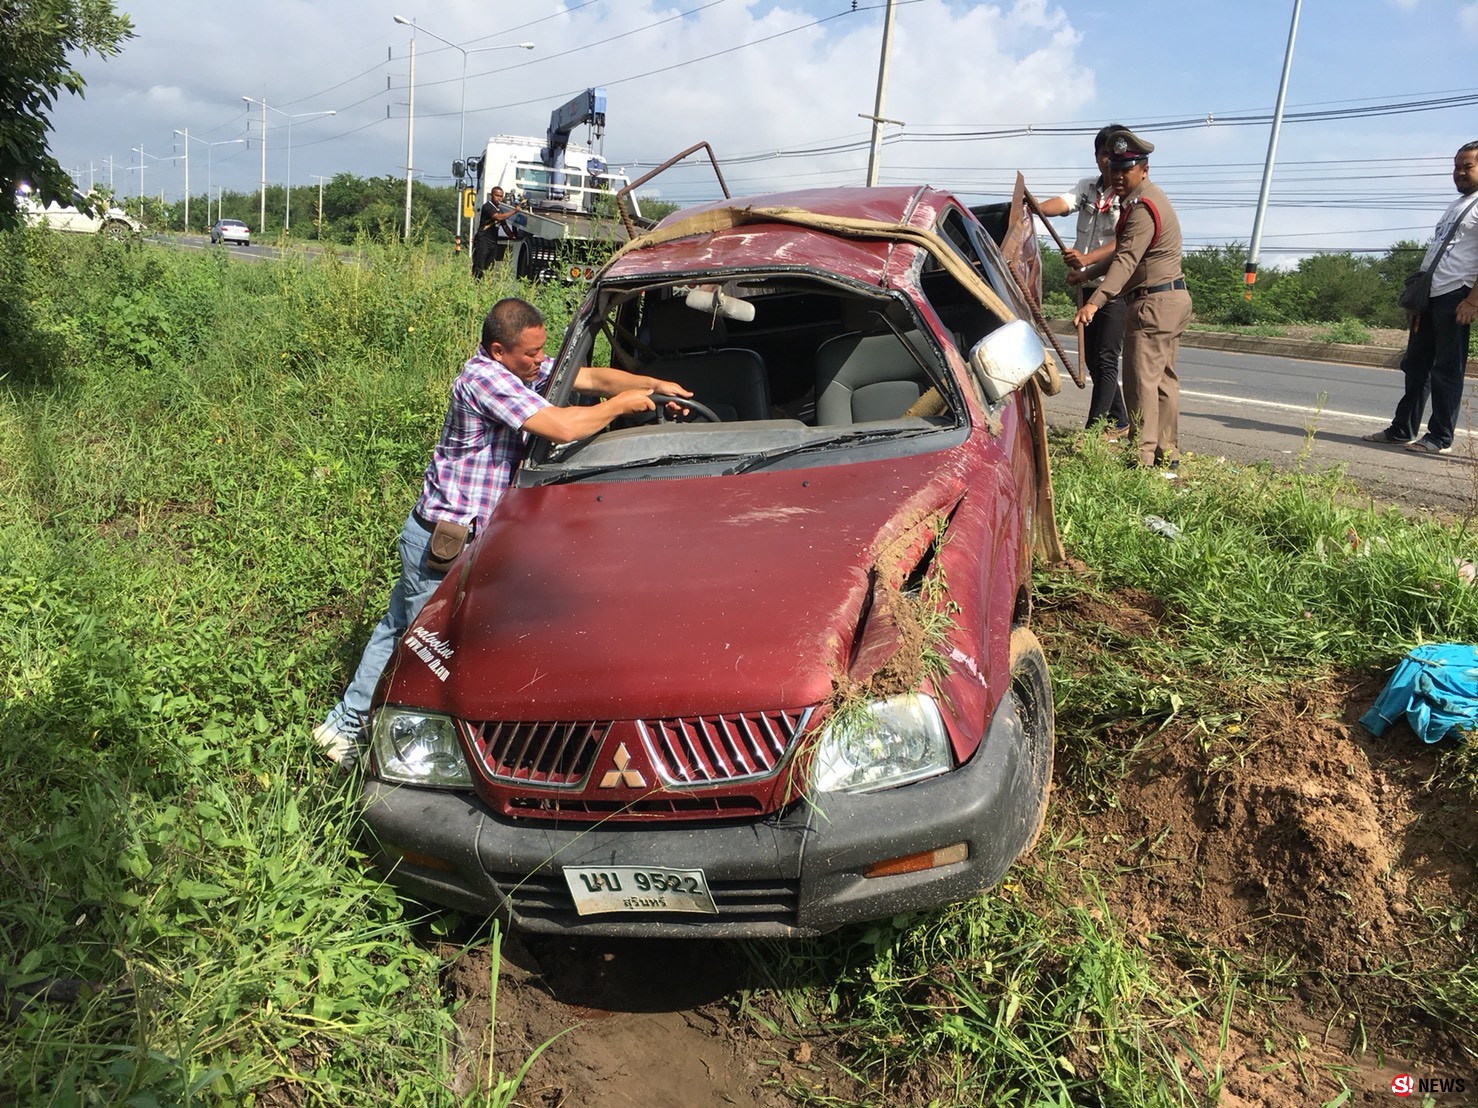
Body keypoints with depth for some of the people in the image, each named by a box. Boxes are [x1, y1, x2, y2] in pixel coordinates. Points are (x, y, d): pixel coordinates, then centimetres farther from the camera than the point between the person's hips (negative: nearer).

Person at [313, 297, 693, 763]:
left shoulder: (523, 370, 5)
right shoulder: (485, 376, -23)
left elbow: (591, 376, 6)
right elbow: (563, 428, -30)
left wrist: (654, 384, -6)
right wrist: (621, 404, -17)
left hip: (435, 535, 10)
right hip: (443, 541, -10)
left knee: (398, 628, 19)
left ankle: (345, 721, 34)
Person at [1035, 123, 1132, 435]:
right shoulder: (1087, 187, 11)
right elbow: (1063, 203, -9)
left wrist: (1087, 258, -38)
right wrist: (1035, 207, -32)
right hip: (1087, 285, 7)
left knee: (1106, 358, -11)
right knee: (1091, 358, 13)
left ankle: (1094, 429, -11)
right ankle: (1119, 420, 28)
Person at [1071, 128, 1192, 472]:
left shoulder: (1144, 207, -18)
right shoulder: (1143, 198, 16)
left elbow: (1126, 260, -30)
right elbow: (1126, 253, 24)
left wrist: (1095, 301, -39)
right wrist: (1087, 273, 22)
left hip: (1153, 302, -11)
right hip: (1171, 300, 11)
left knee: (1141, 379, -10)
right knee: (1163, 378, 14)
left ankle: (1144, 457, -10)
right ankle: (1167, 455, 20)